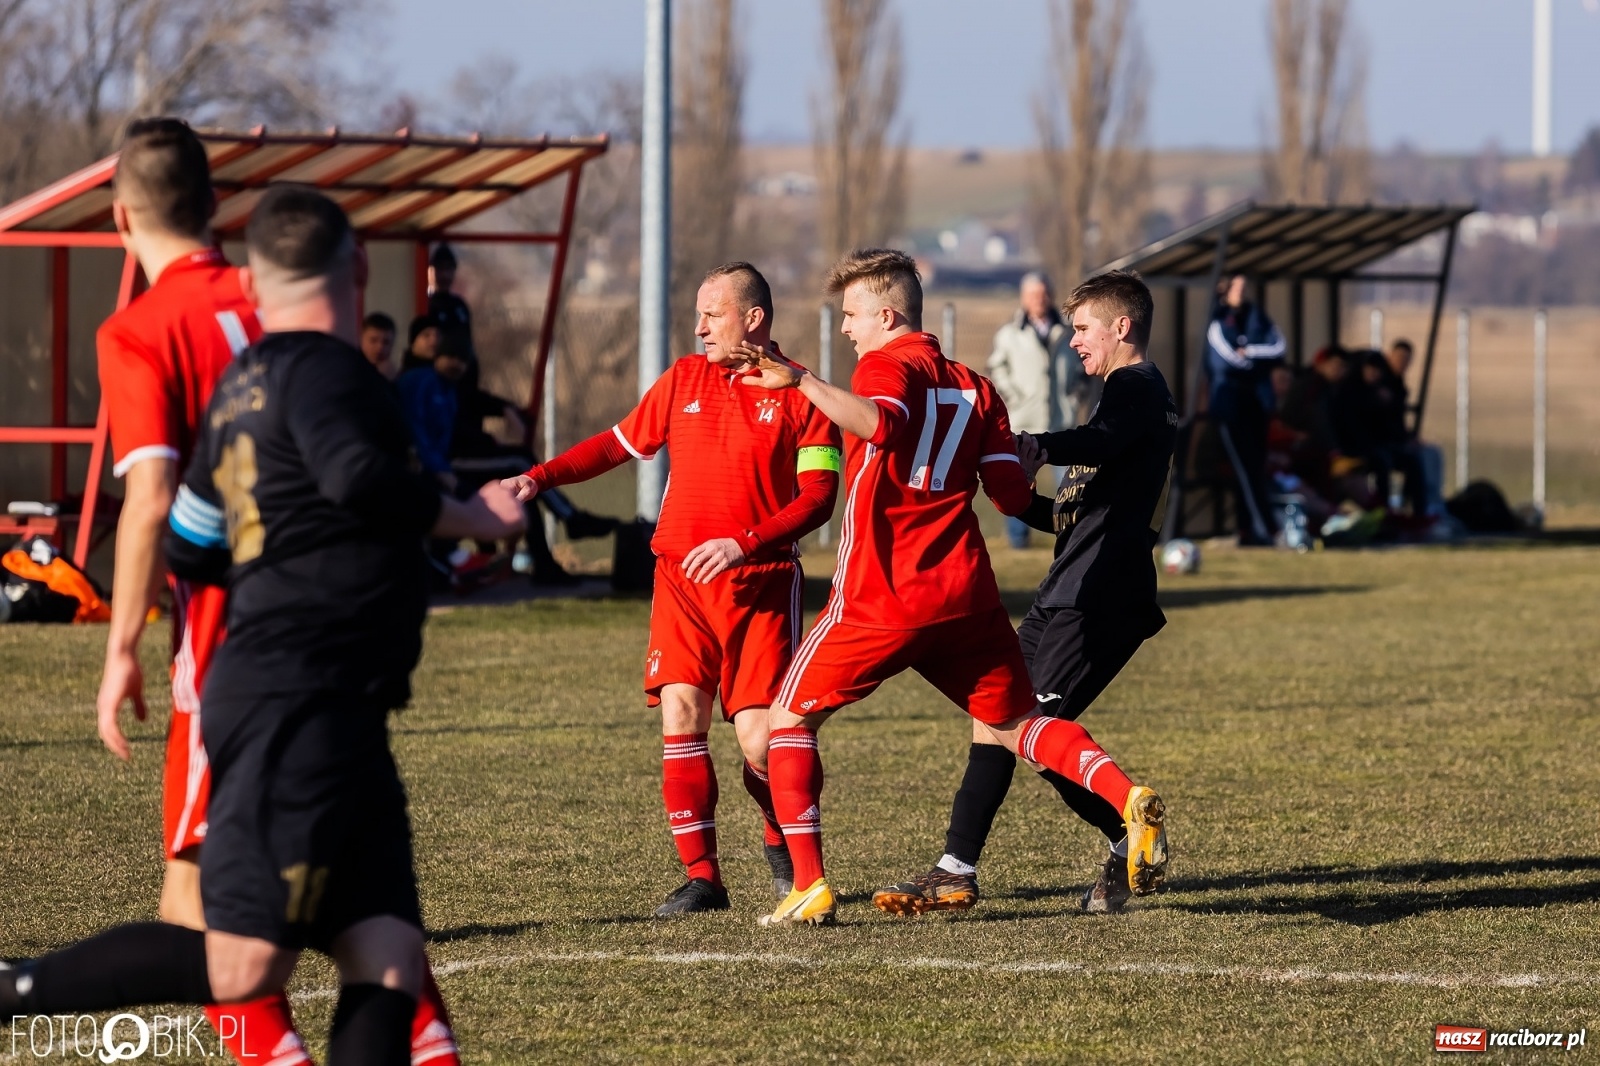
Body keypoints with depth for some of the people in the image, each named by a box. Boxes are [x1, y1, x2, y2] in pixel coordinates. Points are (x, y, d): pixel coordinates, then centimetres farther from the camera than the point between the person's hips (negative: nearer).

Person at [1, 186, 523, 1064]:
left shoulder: (239, 386, 18)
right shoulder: (323, 368, -8)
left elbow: (188, 552, 26)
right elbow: (360, 480, -26)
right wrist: (470, 518, -10)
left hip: (337, 722, 9)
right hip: (299, 705, -9)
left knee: (387, 964, 1)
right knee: (242, 967, -11)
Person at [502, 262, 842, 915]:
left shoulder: (799, 394, -3)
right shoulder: (683, 381, 12)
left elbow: (818, 496, -8)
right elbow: (619, 445, 21)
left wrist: (744, 543, -19)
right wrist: (539, 479, 11)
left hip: (760, 582, -4)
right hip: (681, 579, 4)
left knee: (759, 737, -9)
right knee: (680, 712, -10)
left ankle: (783, 844, 22)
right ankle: (701, 876, -3)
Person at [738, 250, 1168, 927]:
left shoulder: (887, 365, -2)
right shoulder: (975, 388, 16)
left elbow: (877, 424, -26)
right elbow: (1013, 496, 9)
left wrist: (800, 381, -30)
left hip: (880, 598, -6)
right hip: (963, 592, 6)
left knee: (790, 721, 8)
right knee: (1018, 724, 14)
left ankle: (811, 890, -2)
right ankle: (1130, 802, -11)